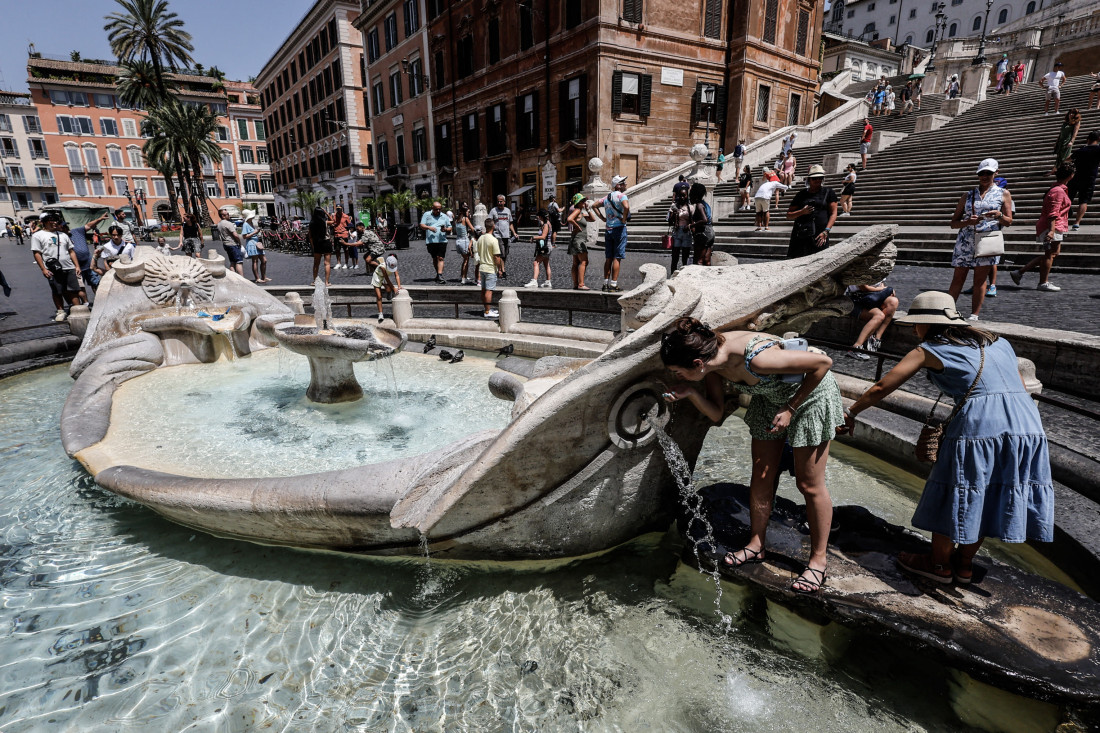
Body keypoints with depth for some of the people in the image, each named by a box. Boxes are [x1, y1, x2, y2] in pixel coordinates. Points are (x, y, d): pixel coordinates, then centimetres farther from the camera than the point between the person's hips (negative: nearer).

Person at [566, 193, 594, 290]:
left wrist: (587, 209, 11)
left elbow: (593, 219, 20)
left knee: (576, 263, 7)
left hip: (581, 240, 10)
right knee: (584, 262, -14)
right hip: (578, 239, -10)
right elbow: (569, 219, -27)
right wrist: (577, 227, -17)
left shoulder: (581, 213, 19)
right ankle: (581, 284, -18)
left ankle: (575, 284, 9)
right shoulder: (577, 210, -9)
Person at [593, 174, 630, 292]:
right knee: (617, 258, -4)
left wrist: (603, 218, 16)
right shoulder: (621, 195, -9)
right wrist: (624, 219, -14)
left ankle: (606, 284, 12)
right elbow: (626, 207, -28)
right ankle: (613, 285, -5)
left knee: (608, 258, 10)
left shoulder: (607, 197, 14)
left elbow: (595, 205, 23)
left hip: (608, 229, 7)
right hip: (619, 228, -7)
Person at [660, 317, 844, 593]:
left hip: (810, 394, -6)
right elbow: (716, 413, -9)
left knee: (809, 485, 3)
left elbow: (823, 362, -29)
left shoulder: (756, 358, -42)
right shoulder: (713, 357, -19)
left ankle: (818, 560, 22)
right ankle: (756, 545, 28)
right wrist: (691, 392, -27)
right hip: (769, 398, 7)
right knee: (761, 477, 10)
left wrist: (790, 409, -23)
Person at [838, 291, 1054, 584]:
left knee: (952, 493, 12)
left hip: (978, 423, -7)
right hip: (1028, 423, 7)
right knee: (983, 497, 19)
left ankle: (940, 564, 27)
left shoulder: (928, 351, 5)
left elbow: (882, 387, 2)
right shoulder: (998, 342, 23)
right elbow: (1020, 386, 22)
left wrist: (851, 413, 12)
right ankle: (965, 564, 34)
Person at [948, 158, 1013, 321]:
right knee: (957, 279, -1)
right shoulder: (967, 195, 13)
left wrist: (999, 216, -12)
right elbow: (953, 223, 9)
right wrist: (968, 222, -12)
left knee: (980, 280, -2)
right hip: (965, 240, 1)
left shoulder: (1003, 194, 12)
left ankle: (974, 316, 1)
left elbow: (1009, 221, 10)